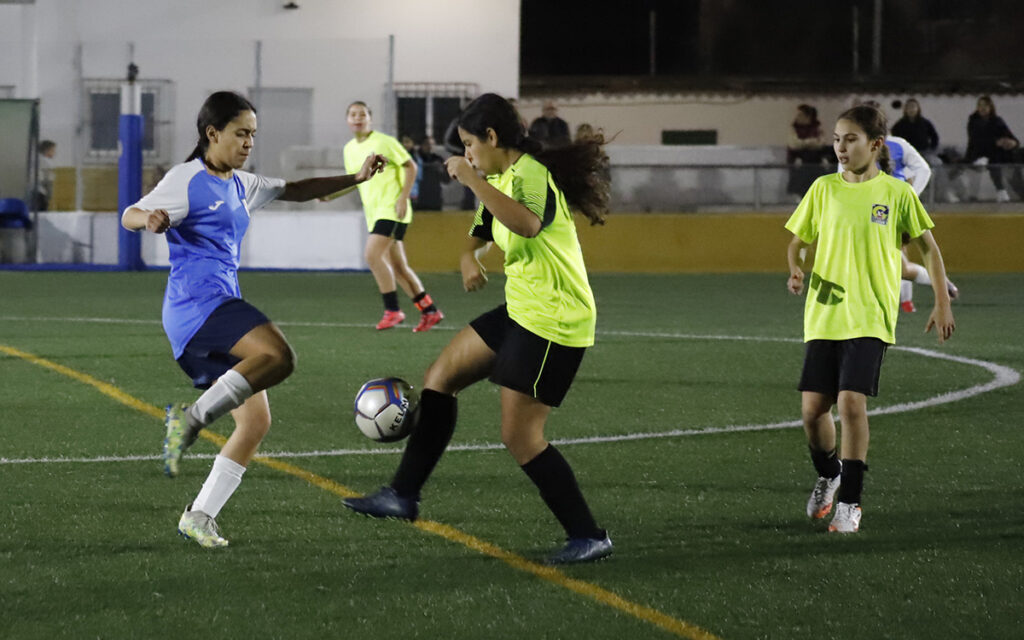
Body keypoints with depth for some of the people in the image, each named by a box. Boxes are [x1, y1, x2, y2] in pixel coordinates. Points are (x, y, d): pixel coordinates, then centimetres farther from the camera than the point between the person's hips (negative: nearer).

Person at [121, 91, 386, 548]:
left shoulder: (239, 185, 21)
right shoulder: (188, 180, -3)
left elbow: (296, 191, 30)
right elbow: (129, 215, -9)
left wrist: (356, 178, 20)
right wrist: (150, 219, -33)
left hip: (221, 308, 9)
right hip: (196, 301, -9)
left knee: (256, 420, 2)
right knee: (277, 356, -32)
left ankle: (199, 516, 5)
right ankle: (192, 418, -24)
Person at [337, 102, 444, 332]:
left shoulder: (384, 142, -8)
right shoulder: (350, 149, 12)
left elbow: (410, 166, -6)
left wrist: (403, 197, -15)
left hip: (392, 208, -8)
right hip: (373, 212, 8)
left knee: (372, 255, -20)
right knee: (397, 265, 7)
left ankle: (392, 310, -13)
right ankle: (429, 311, 15)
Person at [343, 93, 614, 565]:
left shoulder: (531, 174, -19)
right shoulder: (502, 179, 12)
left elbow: (529, 224, -42)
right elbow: (482, 231, 27)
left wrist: (473, 181, -36)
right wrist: (469, 257, 4)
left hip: (553, 322, -10)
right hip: (522, 312, 10)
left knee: (520, 437, -9)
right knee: (440, 377, 13)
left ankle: (589, 537, -1)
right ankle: (403, 495, 21)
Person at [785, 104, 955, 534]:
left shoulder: (897, 193, -1)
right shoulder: (823, 189, 6)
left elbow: (929, 248, 7)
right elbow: (797, 242, 15)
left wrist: (942, 302, 2)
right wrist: (796, 271, -7)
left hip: (870, 317, -3)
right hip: (823, 315, 3)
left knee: (851, 402, -16)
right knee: (812, 408, 0)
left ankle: (849, 502, -5)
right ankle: (828, 475, 31)